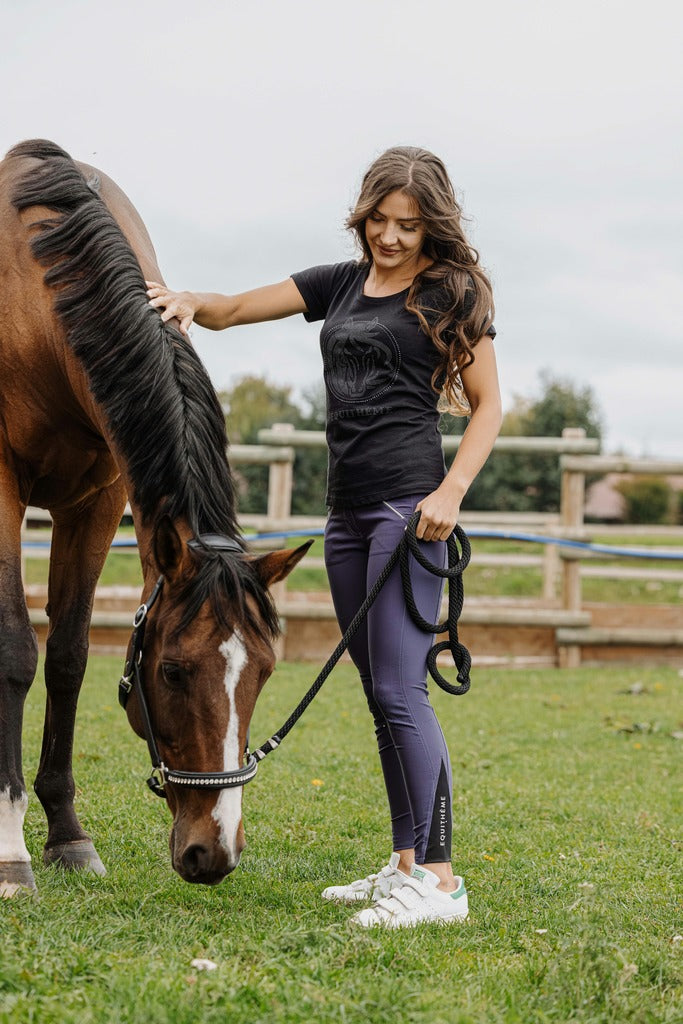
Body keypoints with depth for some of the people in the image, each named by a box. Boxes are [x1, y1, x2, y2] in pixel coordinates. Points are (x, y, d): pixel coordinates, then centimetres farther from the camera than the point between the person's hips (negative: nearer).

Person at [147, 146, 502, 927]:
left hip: (409, 503, -7)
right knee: (380, 694, 10)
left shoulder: (451, 293, -1)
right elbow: (234, 310, 14)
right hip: (348, 510, 7)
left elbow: (487, 405, -2)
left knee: (400, 691, -14)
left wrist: (451, 492, -16)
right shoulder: (340, 284, 16)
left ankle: (440, 878, -13)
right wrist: (192, 301, -9)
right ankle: (405, 864, 16)